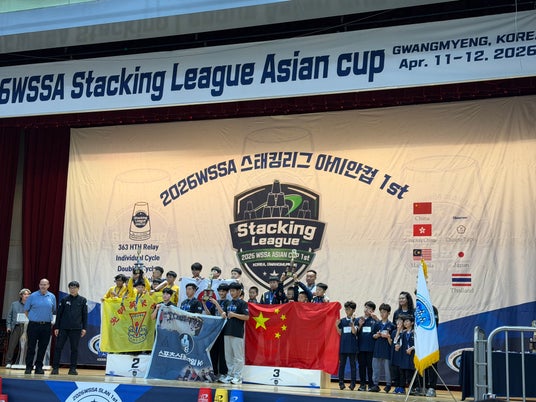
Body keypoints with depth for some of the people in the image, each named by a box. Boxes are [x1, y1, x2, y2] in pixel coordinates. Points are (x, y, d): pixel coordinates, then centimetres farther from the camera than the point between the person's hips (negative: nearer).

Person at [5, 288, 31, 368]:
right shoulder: (14, 304, 12)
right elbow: (9, 316, 12)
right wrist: (8, 326, 2)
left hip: (26, 328, -1)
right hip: (16, 327, 1)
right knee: (12, 345, -1)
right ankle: (8, 362, 5)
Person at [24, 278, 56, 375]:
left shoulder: (52, 297, 7)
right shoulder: (33, 296, 0)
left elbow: (54, 311, 16)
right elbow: (26, 310, 7)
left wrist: (49, 319, 10)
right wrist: (32, 318, 4)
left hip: (46, 325, 2)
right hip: (34, 325, -2)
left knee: (43, 348, 5)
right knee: (31, 347, 0)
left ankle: (39, 367, 13)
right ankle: (28, 367, 7)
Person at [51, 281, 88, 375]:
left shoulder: (82, 300, 5)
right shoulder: (64, 299, 4)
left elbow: (85, 315, 6)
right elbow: (59, 314, 6)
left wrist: (84, 328, 0)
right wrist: (56, 327, 2)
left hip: (76, 328, 0)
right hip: (63, 328, 0)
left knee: (74, 349, 3)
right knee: (58, 347, -1)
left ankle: (72, 369, 11)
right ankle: (55, 368, 6)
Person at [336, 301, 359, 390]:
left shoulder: (355, 320, 0)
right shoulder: (342, 321, 9)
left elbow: (354, 332, -12)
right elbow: (340, 333, 9)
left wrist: (352, 323, -26)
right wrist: (337, 326, -7)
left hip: (352, 346, -3)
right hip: (343, 345, 3)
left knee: (352, 364, 2)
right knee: (342, 364, 4)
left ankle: (352, 383, 6)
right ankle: (341, 382, 10)